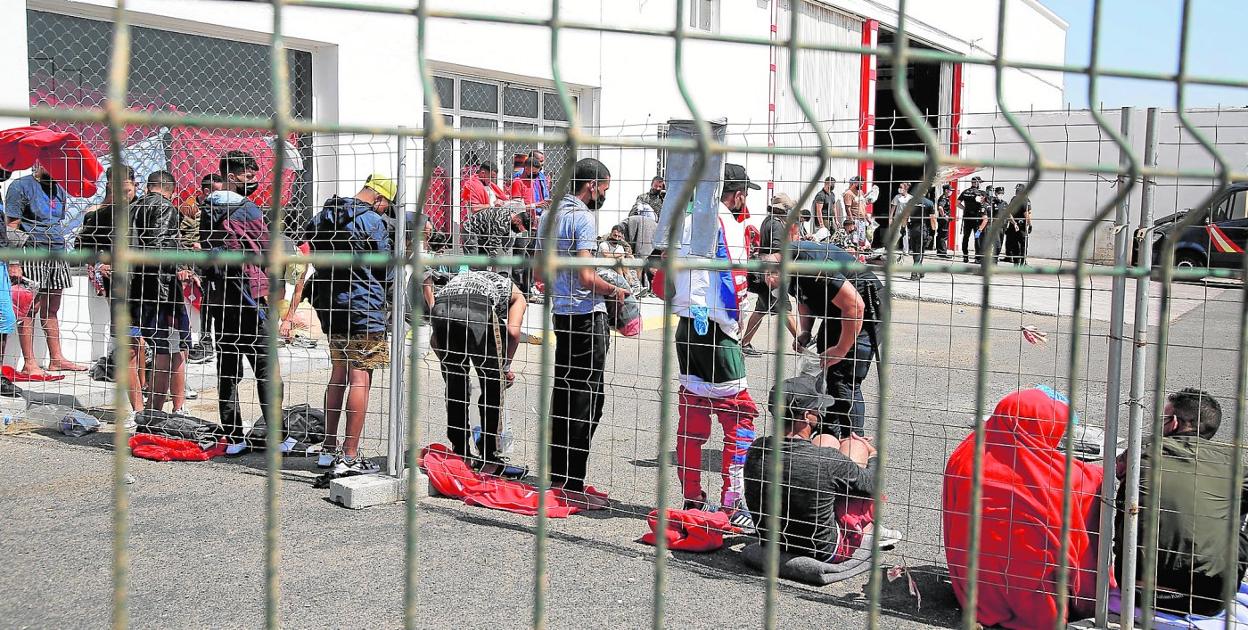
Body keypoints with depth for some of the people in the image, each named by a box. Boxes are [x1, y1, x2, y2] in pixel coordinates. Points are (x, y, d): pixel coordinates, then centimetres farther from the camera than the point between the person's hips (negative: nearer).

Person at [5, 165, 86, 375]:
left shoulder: (58, 189, 16)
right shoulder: (21, 187, -4)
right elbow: (11, 228, -8)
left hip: (58, 255, 7)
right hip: (34, 254, -7)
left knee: (51, 310, 12)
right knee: (31, 308, -4)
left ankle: (56, 359, 16)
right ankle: (29, 364, -1)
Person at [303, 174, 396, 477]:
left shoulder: (323, 217, 10)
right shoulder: (373, 221, -12)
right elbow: (387, 270, -6)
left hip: (330, 307, 8)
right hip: (364, 310, -8)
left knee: (338, 375, 17)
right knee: (360, 379, -4)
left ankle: (329, 451, 22)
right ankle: (349, 458, -4)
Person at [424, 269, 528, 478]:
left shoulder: (460, 278, 42)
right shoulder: (515, 293, 31)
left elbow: (434, 341, 33)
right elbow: (513, 331, 9)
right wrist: (506, 365, 19)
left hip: (441, 309, 4)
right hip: (479, 310, -4)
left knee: (454, 388, 19)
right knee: (493, 388, 11)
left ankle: (460, 455, 26)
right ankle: (489, 460, 14)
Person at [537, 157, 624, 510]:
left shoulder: (551, 214, 12)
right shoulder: (583, 217, -15)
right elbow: (587, 278, -21)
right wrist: (614, 291, -5)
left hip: (561, 313, 9)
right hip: (586, 314, -9)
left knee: (563, 395, 15)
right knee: (586, 401, -4)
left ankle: (556, 477, 23)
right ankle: (572, 486, -1)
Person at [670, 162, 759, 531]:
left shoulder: (687, 222, 14)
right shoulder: (727, 223, -10)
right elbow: (734, 283, -20)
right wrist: (733, 329, -16)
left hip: (686, 326, 9)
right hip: (715, 332, -9)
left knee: (692, 414, 12)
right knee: (740, 414, -4)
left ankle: (692, 498, 18)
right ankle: (732, 503, -6)